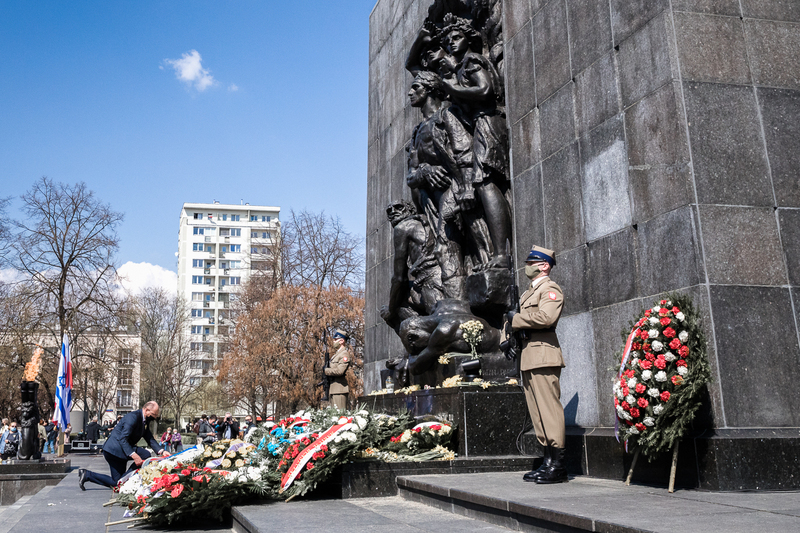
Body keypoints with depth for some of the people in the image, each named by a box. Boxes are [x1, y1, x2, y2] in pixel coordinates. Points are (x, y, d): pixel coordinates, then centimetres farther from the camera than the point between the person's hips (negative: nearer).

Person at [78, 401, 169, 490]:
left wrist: (161, 451, -5)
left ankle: (86, 474, 14)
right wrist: (133, 455, -35)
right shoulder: (133, 417, -20)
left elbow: (150, 439, 10)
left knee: (116, 482, 9)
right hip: (114, 450, -10)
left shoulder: (144, 420, 10)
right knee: (145, 455, -20)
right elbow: (122, 439, -26)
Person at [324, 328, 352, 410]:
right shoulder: (337, 354, 21)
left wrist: (326, 371, -10)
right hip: (334, 390, 10)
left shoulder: (345, 354, -10)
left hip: (340, 389, -10)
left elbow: (339, 371, -22)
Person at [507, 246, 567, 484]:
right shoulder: (529, 292, 25)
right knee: (537, 412, 9)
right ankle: (548, 462, 14)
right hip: (529, 358, 10)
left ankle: (558, 466, -6)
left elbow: (545, 317, -22)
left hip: (543, 356, -10)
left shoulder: (550, 289, -5)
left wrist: (516, 318, -11)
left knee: (549, 409, -9)